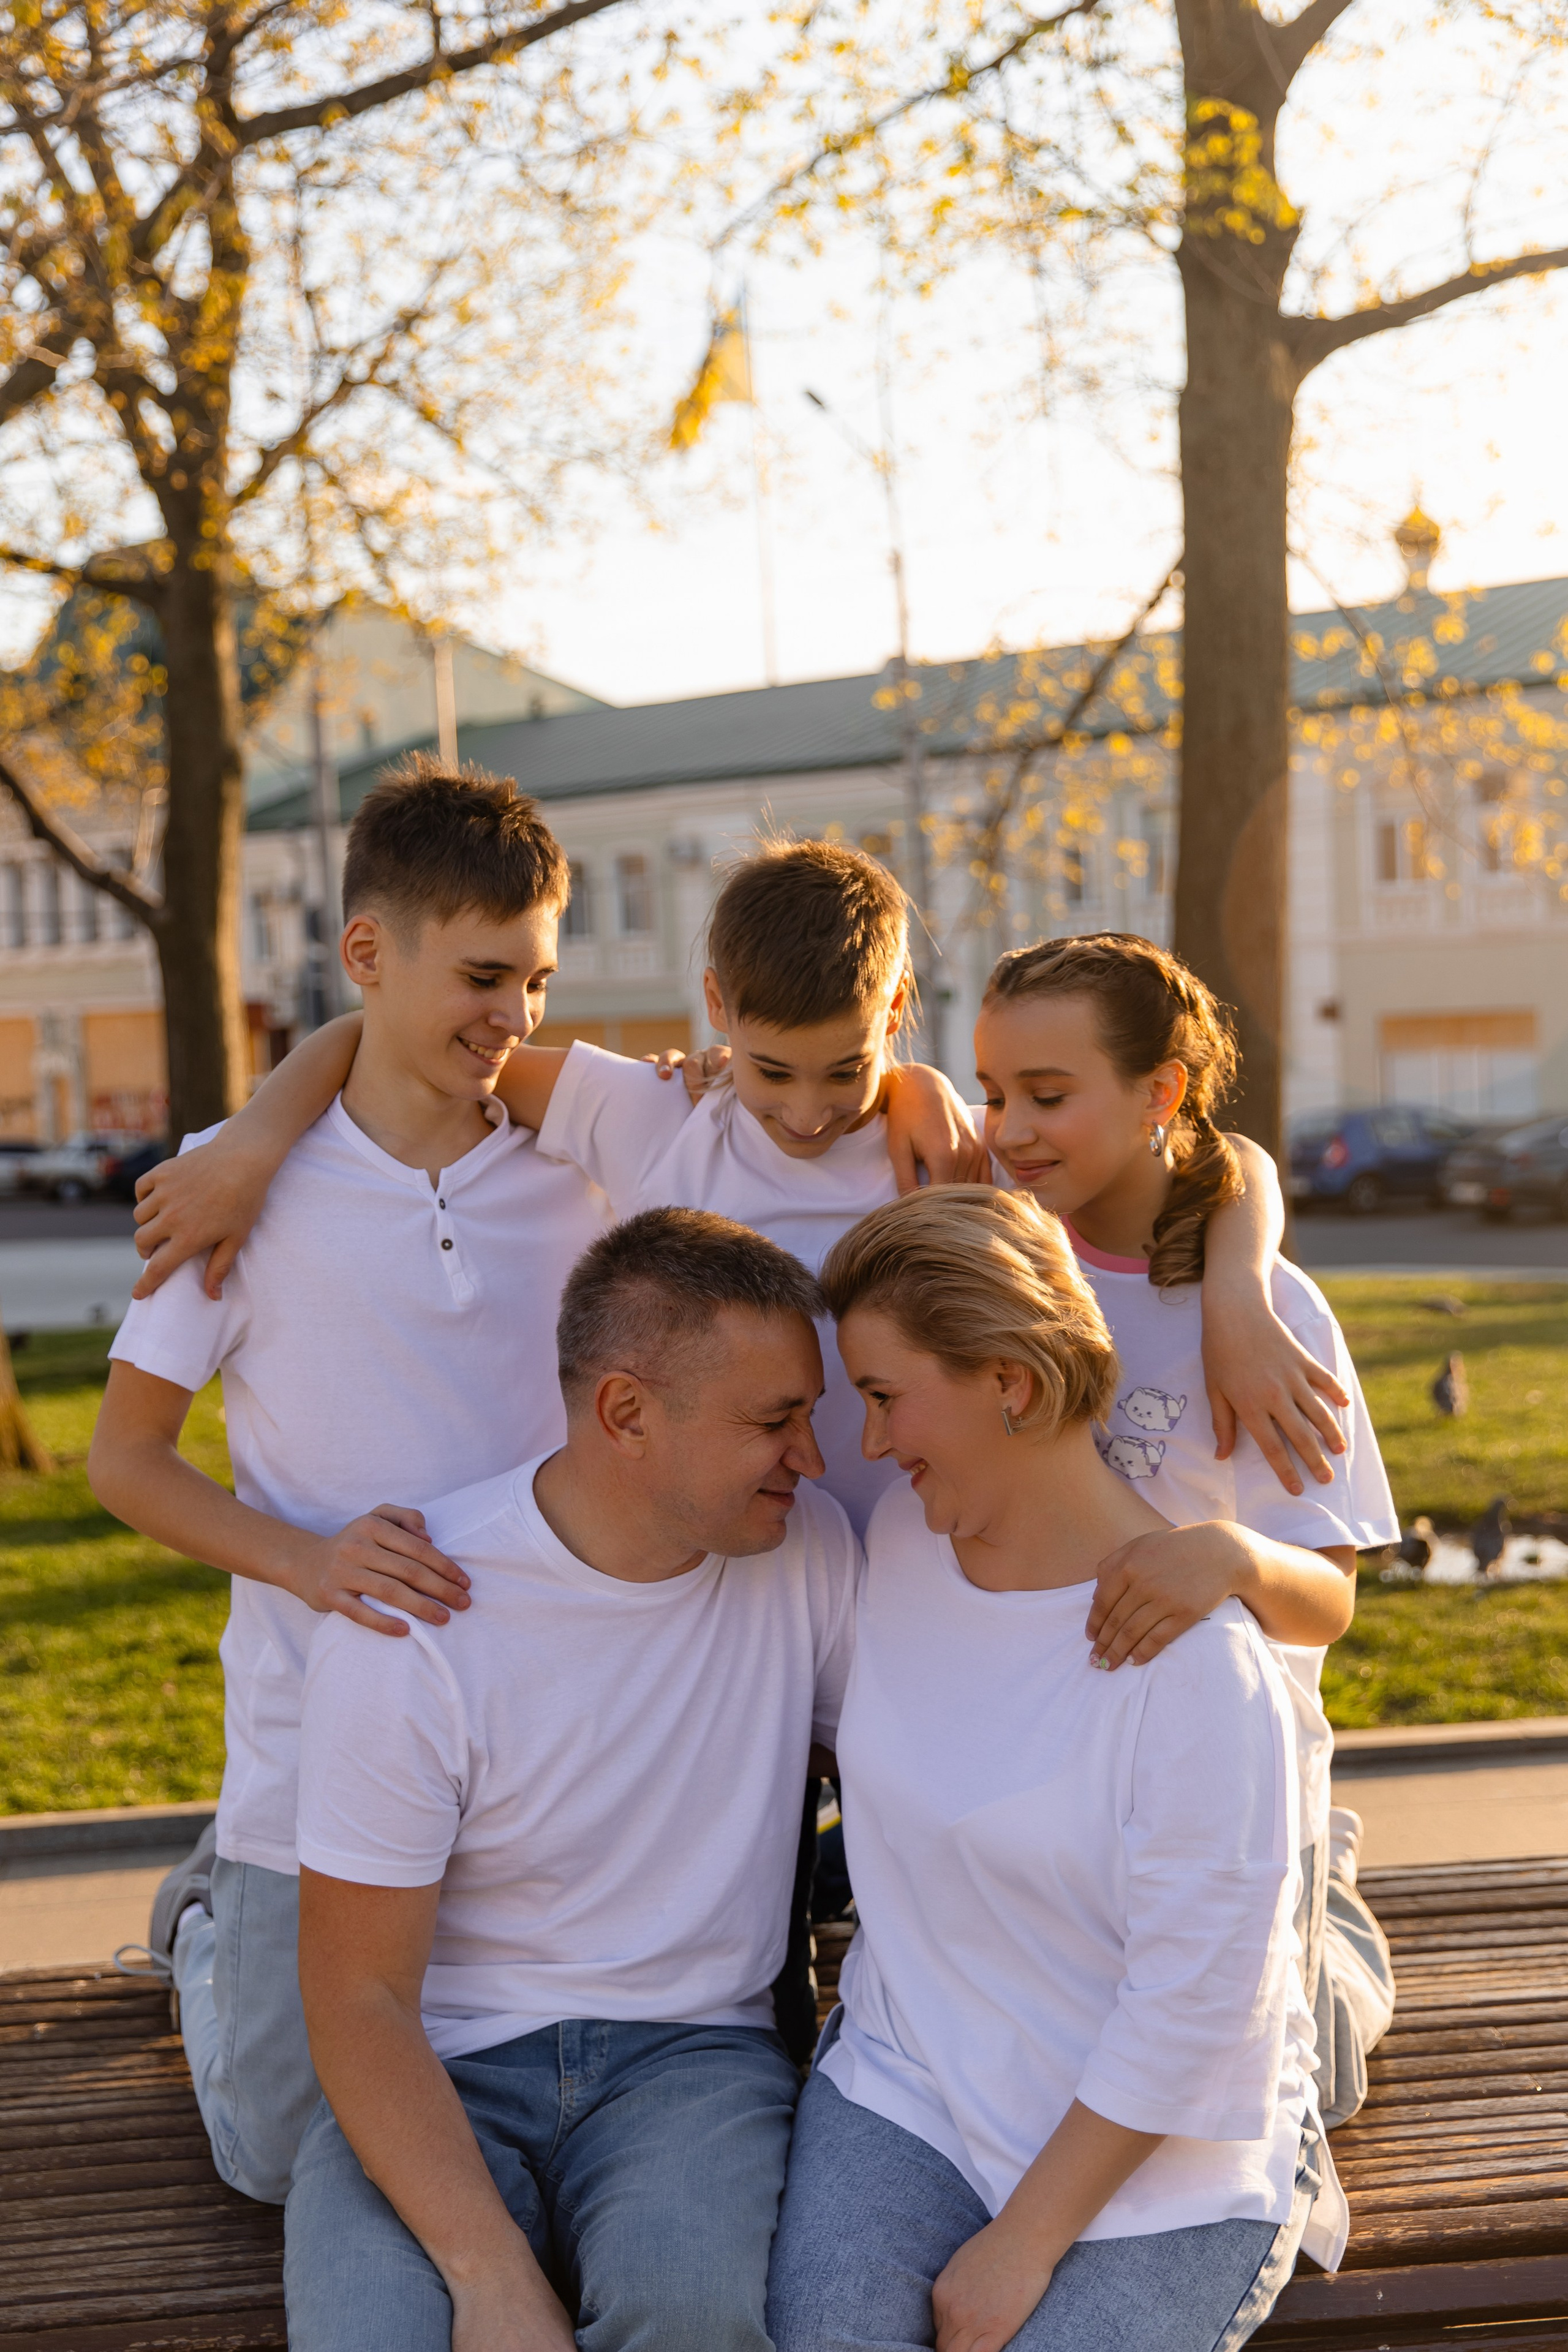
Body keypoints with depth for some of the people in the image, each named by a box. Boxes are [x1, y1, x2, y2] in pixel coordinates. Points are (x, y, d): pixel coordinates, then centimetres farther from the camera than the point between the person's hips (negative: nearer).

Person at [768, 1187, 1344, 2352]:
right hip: (909, 2083, 5)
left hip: (1160, 2150, -5)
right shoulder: (901, 1537, -1)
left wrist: (1024, 2242, -15)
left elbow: (1194, 2002, -20)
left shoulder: (1192, 1652, -23)